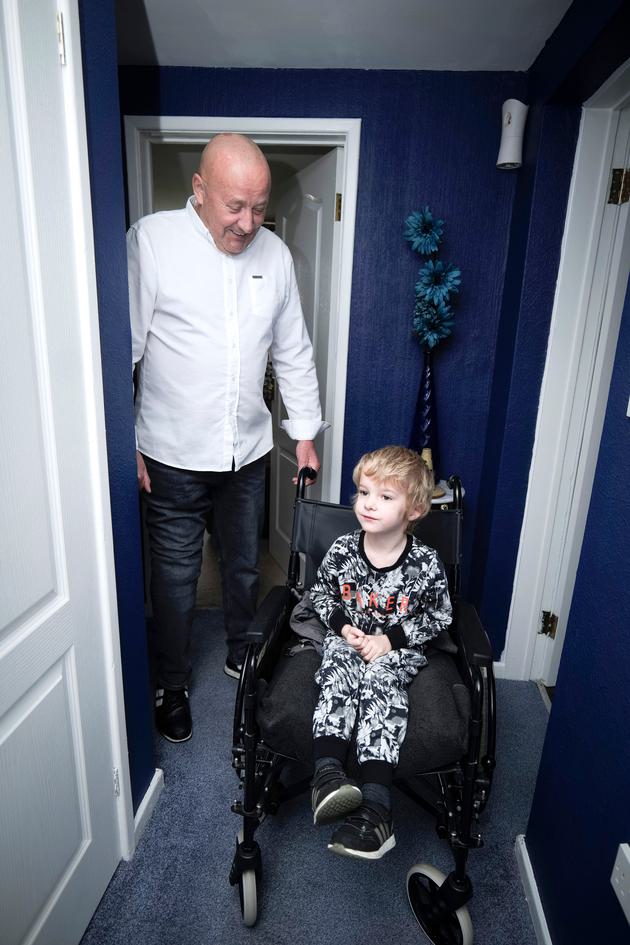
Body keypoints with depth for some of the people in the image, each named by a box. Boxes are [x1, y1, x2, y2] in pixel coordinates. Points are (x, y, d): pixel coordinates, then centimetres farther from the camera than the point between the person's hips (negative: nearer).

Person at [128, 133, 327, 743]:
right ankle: (172, 684, 35)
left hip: (248, 452, 4)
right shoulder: (151, 241, -10)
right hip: (173, 457, -3)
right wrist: (125, 444, -10)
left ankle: (242, 656, 45)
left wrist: (306, 432, 9)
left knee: (244, 567, 20)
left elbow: (293, 353, 9)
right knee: (175, 579, 11)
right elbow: (124, 347, -9)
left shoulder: (274, 253, 3)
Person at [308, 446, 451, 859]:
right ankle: (328, 773, -40)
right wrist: (342, 624, -8)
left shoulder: (425, 563, -11)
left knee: (379, 683, -32)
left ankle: (374, 805, -40)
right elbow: (319, 592, 11)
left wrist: (392, 638, -12)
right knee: (338, 674, -30)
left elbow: (439, 615, 0)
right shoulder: (342, 550, -5)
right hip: (347, 640, 3)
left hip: (399, 650, -2)